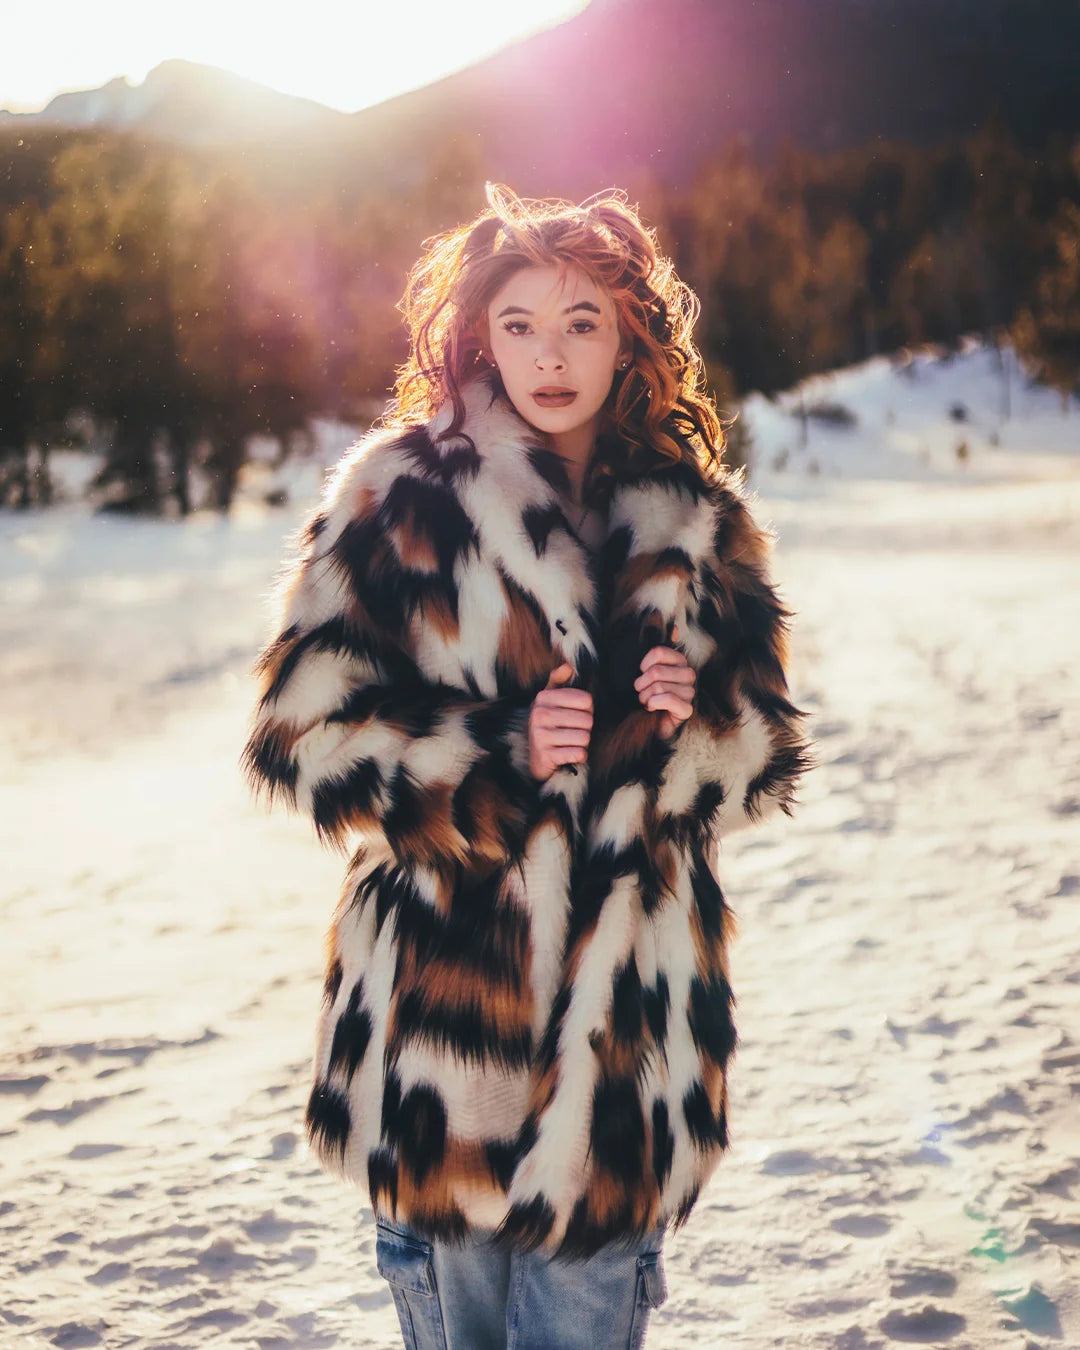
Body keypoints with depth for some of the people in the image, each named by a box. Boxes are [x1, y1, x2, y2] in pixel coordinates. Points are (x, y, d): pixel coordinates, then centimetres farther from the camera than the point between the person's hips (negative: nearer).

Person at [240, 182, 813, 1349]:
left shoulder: (696, 520, 9)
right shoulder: (399, 495, -1)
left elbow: (768, 748, 15)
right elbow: (305, 728, -4)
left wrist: (698, 723, -8)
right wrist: (500, 756, -16)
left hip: (627, 1011, 2)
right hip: (444, 986, -2)